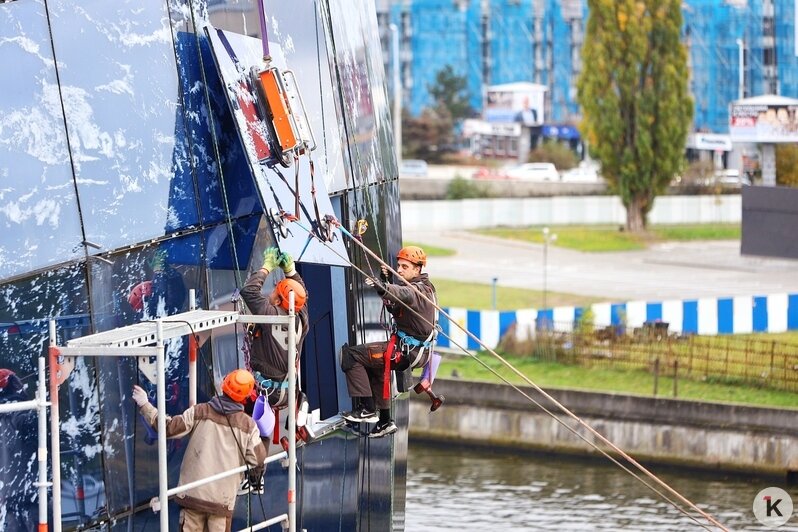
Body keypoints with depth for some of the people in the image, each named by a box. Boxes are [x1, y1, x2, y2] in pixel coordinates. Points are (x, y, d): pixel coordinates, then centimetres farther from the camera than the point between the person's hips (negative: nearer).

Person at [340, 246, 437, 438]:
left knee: (351, 354, -14)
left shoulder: (419, 290, -18)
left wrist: (382, 287, -61)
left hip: (406, 353, -11)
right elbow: (394, 308, 23)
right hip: (413, 350, 11)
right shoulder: (423, 288, 14)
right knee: (373, 366, 35)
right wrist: (386, 280, 11)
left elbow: (403, 294, -42)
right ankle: (385, 421, 34)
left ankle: (367, 409, -14)